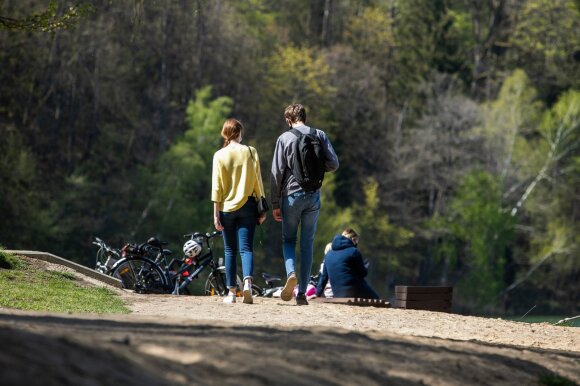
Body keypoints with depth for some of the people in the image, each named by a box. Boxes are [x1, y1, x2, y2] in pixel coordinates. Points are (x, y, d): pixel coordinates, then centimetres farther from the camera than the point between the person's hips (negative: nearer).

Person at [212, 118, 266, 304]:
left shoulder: (219, 155, -2)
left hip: (227, 207, 0)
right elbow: (257, 181, 1)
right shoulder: (251, 152, -1)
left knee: (230, 250, 9)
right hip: (247, 205, 0)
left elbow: (216, 186, -4)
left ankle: (231, 293, 9)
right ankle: (247, 282, -25)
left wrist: (216, 213, -1)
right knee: (246, 248, -1)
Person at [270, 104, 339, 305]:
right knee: (307, 243, 8)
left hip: (291, 195, -2)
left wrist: (275, 203, 0)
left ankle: (291, 272, -17)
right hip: (313, 196, 2)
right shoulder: (319, 135, 2)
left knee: (288, 239, 12)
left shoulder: (284, 138, -4)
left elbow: (276, 173, -5)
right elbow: (333, 163, -3)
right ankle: (302, 292, 6)